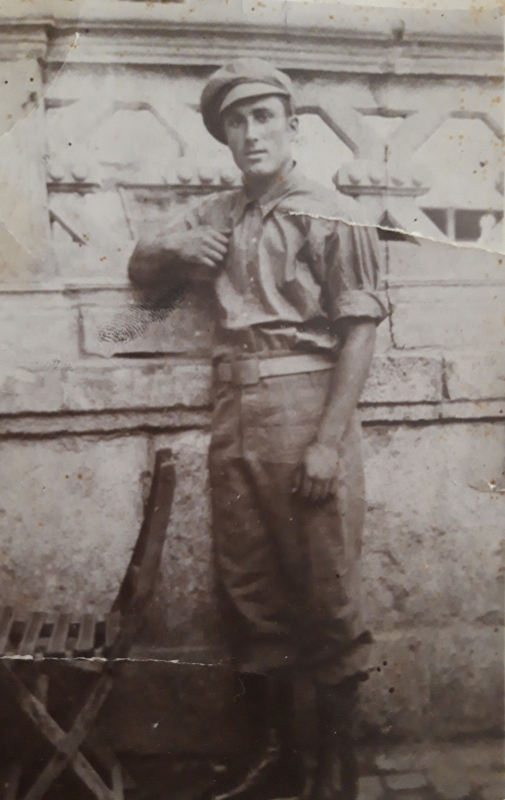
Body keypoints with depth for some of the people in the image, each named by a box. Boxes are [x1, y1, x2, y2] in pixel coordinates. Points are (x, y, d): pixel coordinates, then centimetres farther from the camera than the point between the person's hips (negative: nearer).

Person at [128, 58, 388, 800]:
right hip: (234, 413, 6)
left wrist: (329, 440, -16)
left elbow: (360, 330, -8)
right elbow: (141, 270, 27)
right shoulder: (216, 214, 16)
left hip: (305, 408, -6)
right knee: (249, 587, 11)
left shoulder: (332, 217, -2)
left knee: (325, 592, 2)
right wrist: (174, 247, 3)